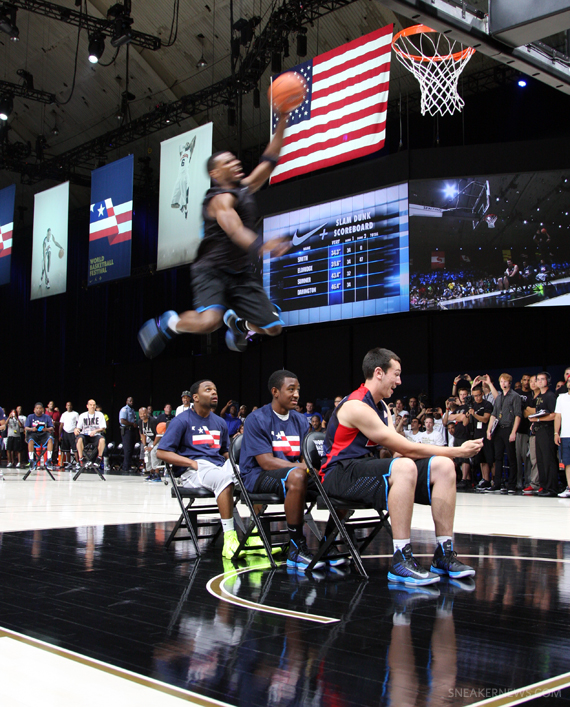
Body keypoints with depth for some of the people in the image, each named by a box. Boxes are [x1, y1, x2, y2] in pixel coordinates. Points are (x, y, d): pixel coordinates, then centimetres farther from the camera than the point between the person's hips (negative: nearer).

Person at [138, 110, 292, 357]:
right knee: (209, 321, -33)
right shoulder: (221, 198, -13)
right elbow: (234, 229, -32)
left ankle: (236, 321, 31)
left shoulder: (244, 188, 11)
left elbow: (269, 160, 14)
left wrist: (283, 119, 7)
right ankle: (167, 323, -2)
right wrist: (262, 246, -51)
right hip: (212, 270, -7)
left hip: (241, 273, 8)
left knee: (272, 327, 0)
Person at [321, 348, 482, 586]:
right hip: (341, 474, -9)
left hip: (366, 467, 10)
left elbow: (400, 451, 9)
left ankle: (444, 555, -5)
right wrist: (458, 451, -11)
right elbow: (406, 449, -17)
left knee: (443, 466, -6)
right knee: (404, 467, -38)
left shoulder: (381, 407, 16)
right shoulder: (356, 406, -17)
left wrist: (450, 452, -7)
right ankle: (401, 560, -35)